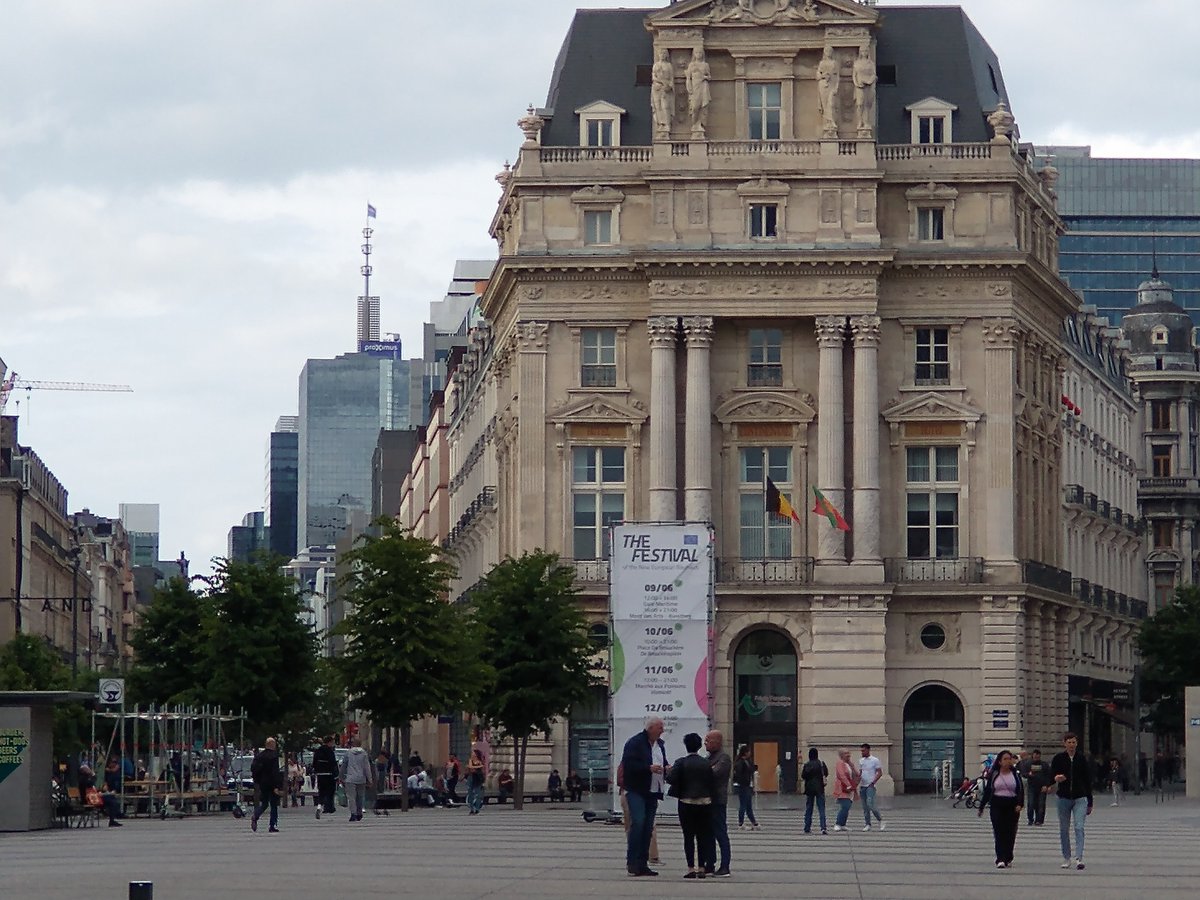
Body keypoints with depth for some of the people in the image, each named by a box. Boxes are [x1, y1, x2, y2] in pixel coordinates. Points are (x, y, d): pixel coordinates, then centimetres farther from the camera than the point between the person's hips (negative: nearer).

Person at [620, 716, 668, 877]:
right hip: (636, 790, -8)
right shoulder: (634, 743, -9)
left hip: (653, 791, 8)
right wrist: (649, 768, -23)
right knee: (637, 823, -17)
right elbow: (628, 765, -18)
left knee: (648, 827, 7)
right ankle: (632, 862, -13)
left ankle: (642, 863, 10)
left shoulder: (660, 744, 15)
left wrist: (666, 769, 4)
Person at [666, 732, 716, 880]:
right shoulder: (706, 764, 2)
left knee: (689, 837, 1)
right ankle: (701, 868, 5)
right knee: (703, 837, 7)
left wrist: (669, 770, 5)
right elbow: (713, 784, 3)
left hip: (687, 803, -2)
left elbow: (671, 779, -15)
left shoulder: (681, 763, -7)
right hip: (704, 803, 2)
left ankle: (691, 868, -4)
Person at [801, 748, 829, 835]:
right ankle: (823, 827, -13)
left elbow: (803, 777, -8)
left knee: (808, 809, 10)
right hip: (819, 788, 0)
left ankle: (807, 829, 11)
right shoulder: (821, 764, -4)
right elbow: (826, 774, -2)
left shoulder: (806, 765, -6)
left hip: (809, 788, 0)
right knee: (821, 809, 0)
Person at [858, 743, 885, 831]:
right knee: (865, 807, 5)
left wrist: (873, 783, -12)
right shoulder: (861, 761, 15)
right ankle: (868, 825, 9)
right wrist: (857, 784, 8)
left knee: (870, 805, -19)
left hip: (870, 786, -7)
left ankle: (880, 821, -6)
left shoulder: (875, 760, -4)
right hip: (862, 786, 7)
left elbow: (880, 773, -6)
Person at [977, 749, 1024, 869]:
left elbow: (1021, 790, 2)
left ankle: (1008, 858, 15)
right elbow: (987, 791, 8)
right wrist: (981, 807, 9)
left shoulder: (1016, 774, 5)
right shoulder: (993, 775, 4)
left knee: (1010, 834, 3)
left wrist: (1020, 804, -14)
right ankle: (1000, 859, -14)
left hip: (1012, 807, 1)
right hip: (997, 806, -1)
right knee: (999, 833, -9)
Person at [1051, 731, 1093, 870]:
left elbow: (1088, 780, 8)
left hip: (1080, 798, -1)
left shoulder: (1082, 758, 4)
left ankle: (1079, 858, -19)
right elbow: (1051, 775, 2)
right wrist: (1056, 778, -25)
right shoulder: (1058, 758, 2)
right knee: (1064, 830, 6)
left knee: (1079, 827, -13)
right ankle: (1066, 858, 17)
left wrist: (1089, 802, 9)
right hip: (1064, 797, 1)